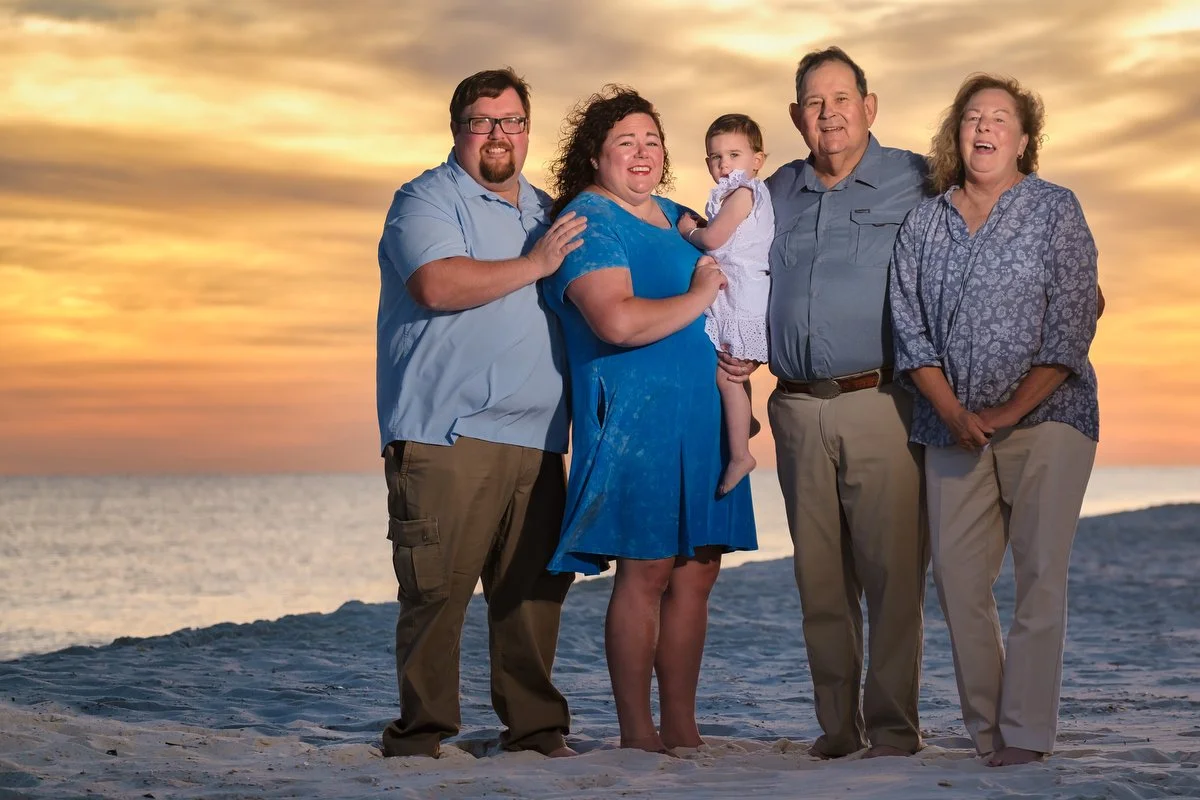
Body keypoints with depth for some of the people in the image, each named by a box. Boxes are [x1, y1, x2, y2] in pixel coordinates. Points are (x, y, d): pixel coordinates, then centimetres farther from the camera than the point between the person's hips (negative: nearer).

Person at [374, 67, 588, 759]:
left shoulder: (546, 211, 24)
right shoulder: (427, 201, 1)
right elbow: (437, 284, -17)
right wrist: (535, 264, -10)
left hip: (535, 440, 7)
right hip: (446, 435, -7)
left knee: (535, 590, 6)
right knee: (437, 591, -9)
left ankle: (536, 728, 14)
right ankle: (422, 735, -2)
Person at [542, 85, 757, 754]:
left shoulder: (677, 217, 19)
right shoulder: (588, 221, -7)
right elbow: (618, 321, -22)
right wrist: (698, 298, -9)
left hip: (701, 415, 8)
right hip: (635, 416, -8)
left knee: (697, 572, 6)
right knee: (647, 571, -6)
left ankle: (682, 728, 13)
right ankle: (636, 733, 2)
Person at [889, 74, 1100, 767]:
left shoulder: (1056, 210, 2)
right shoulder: (923, 223, 11)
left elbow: (1071, 325, -5)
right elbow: (909, 327, 7)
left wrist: (1009, 411, -12)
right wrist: (953, 413, -6)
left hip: (1045, 418, -3)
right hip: (953, 426, 3)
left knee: (1040, 576, -7)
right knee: (957, 574, 1)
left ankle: (1026, 731, -4)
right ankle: (986, 724, 10)